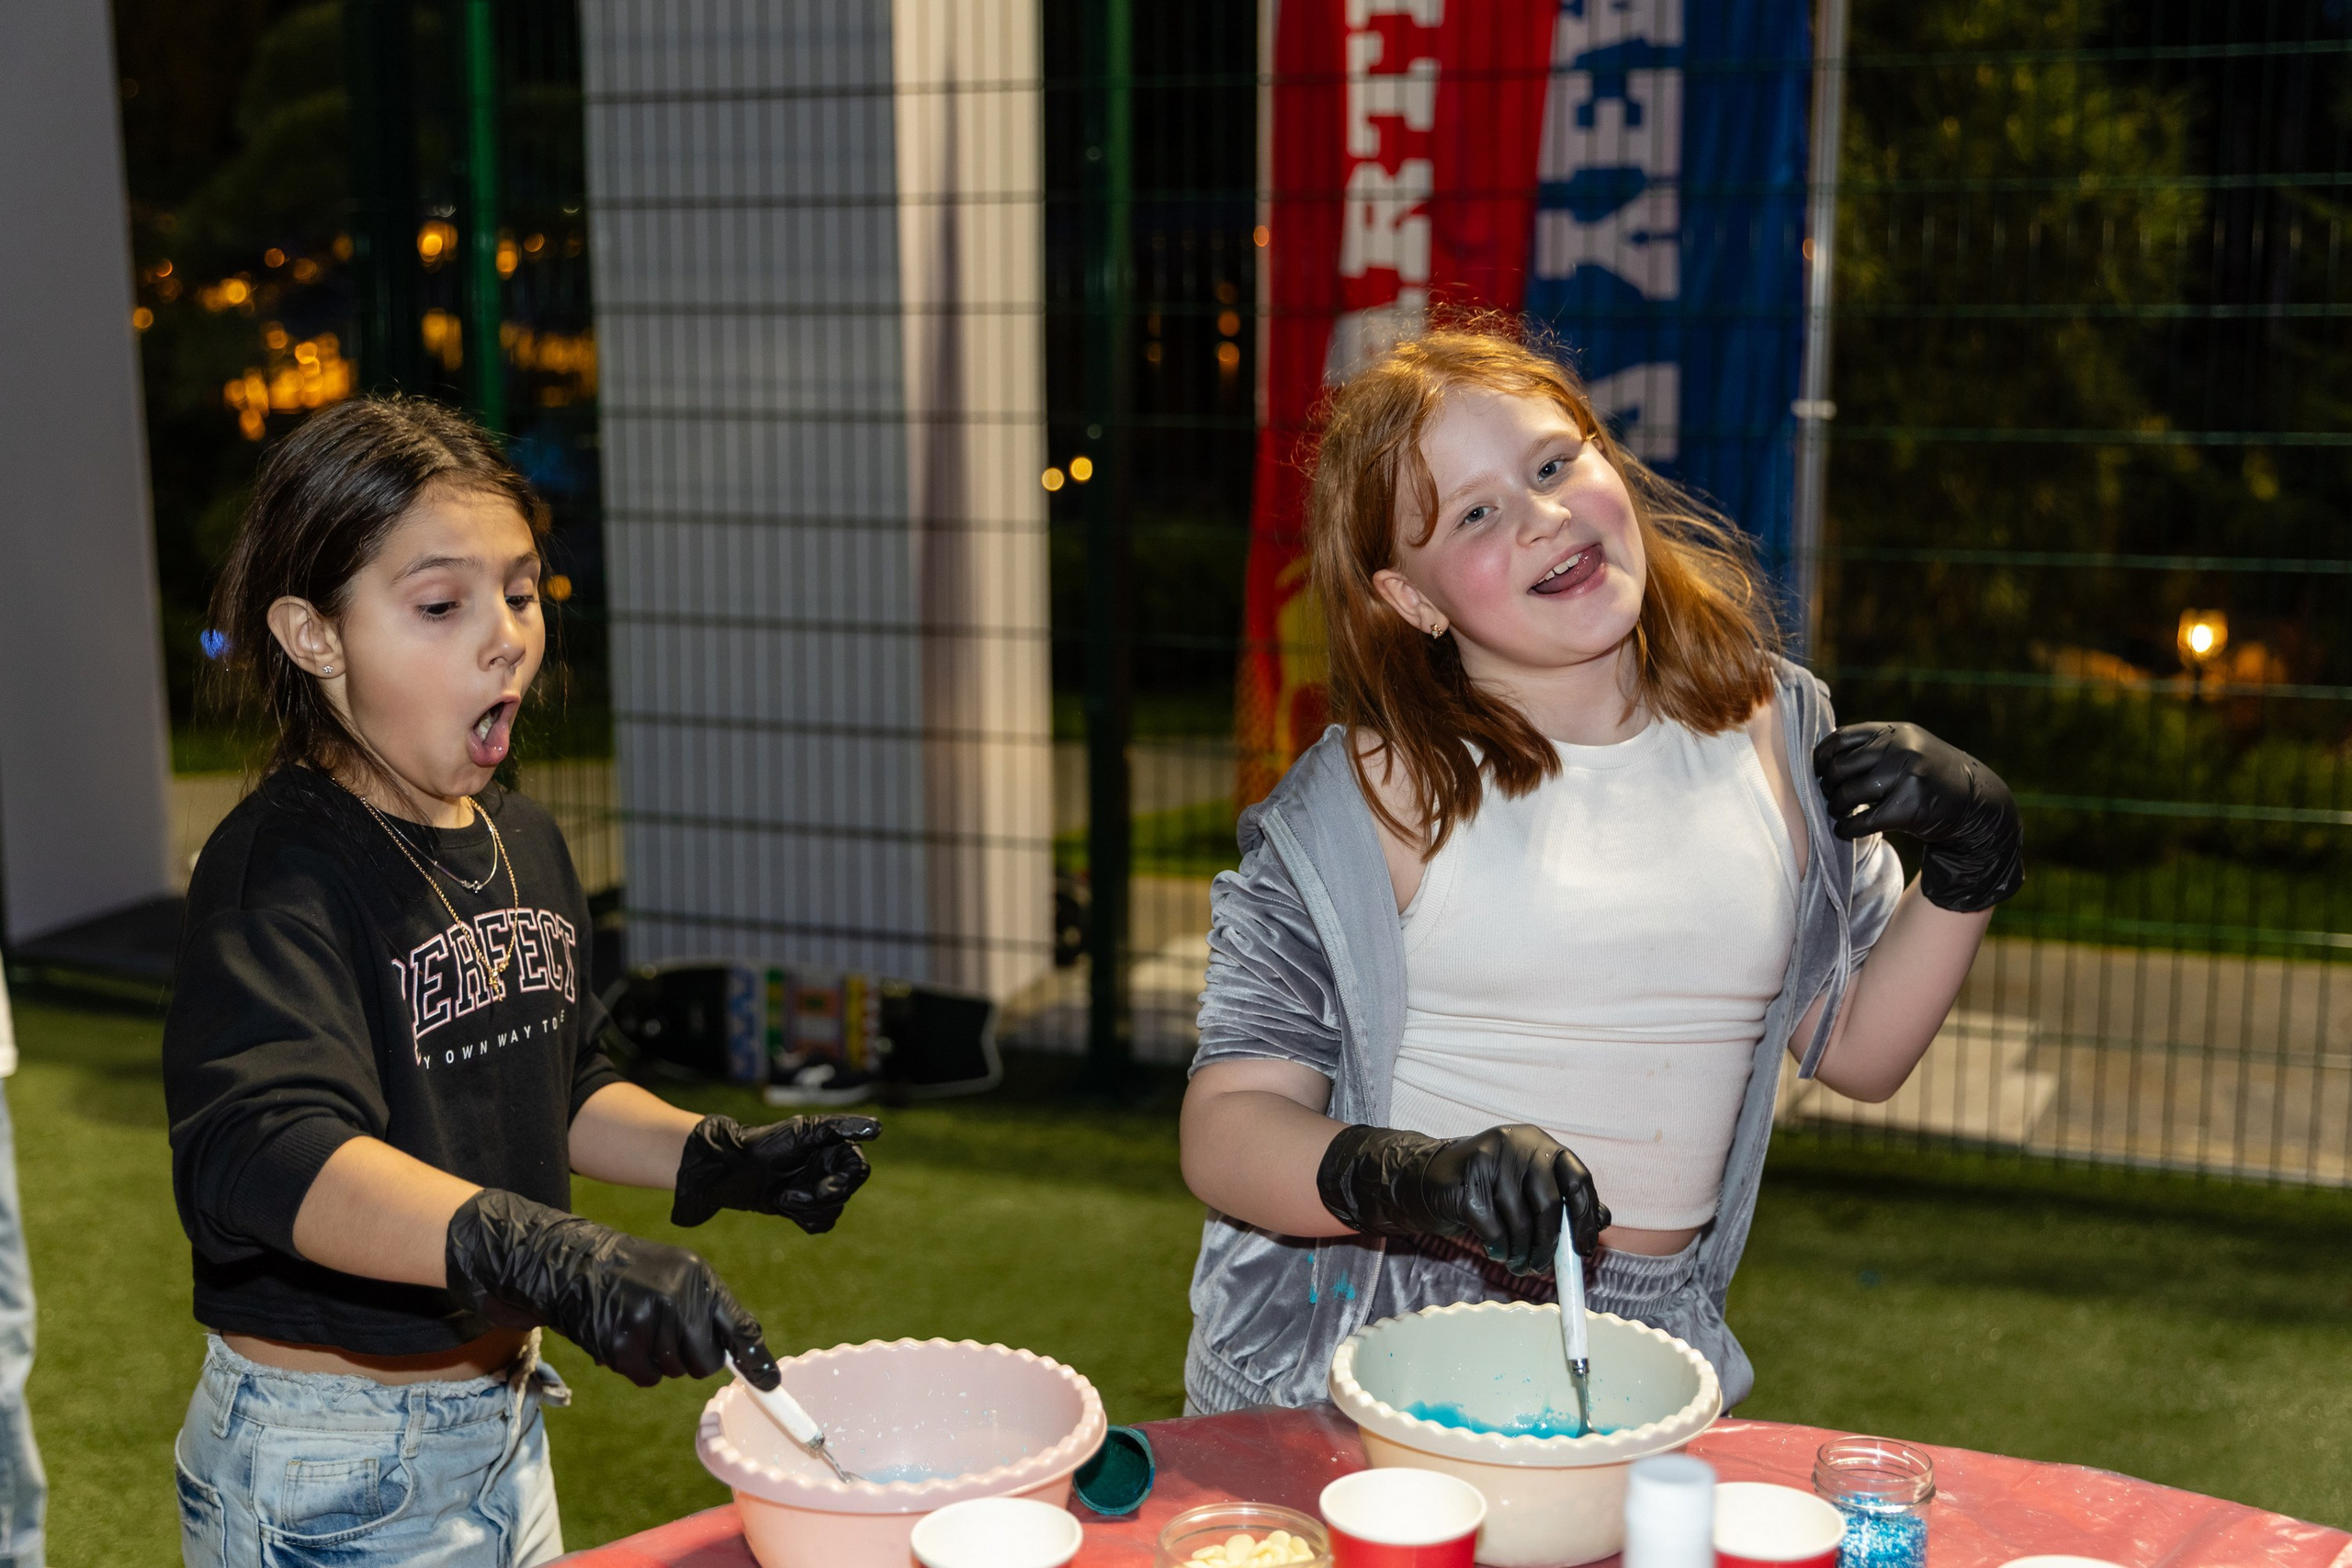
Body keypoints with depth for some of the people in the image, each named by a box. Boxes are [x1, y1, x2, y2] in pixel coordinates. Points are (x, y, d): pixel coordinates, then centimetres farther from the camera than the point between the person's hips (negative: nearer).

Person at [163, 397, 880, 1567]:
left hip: (506, 1420, 7)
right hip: (330, 1470, -7)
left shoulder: (525, 842, 5)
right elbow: (269, 1153, -37)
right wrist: (544, 1253, -49)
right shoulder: (280, 869, -21)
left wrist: (715, 1159, 0)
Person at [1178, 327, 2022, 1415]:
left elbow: (1857, 1049, 15)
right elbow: (1225, 1130, -8)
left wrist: (1970, 869, 0)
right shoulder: (1377, 792, -8)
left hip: (1649, 1362, 3)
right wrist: (1415, 1179, -25)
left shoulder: (1765, 727, 5)